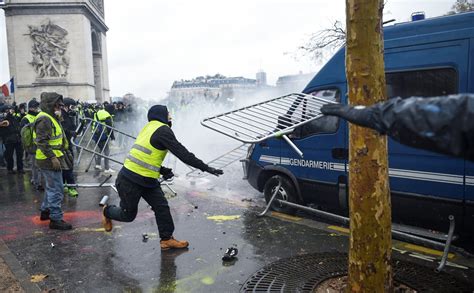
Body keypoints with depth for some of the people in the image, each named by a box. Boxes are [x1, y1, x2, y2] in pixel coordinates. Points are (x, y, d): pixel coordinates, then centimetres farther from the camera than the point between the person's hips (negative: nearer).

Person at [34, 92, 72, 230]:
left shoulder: (50, 118, 17)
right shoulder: (44, 119, -17)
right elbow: (42, 141, -25)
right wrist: (52, 157, -26)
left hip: (52, 158, 11)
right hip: (50, 160, -11)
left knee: (51, 187, 23)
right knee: (56, 189, -7)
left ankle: (45, 211, 37)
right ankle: (55, 219, -1)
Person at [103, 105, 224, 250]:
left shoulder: (149, 127, 11)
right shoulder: (162, 130, -18)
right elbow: (182, 153, -24)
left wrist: (161, 170, 6)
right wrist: (206, 168, -21)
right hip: (130, 182, -9)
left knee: (161, 207, 5)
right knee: (128, 215, 12)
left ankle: (167, 239, 15)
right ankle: (107, 211, 40)